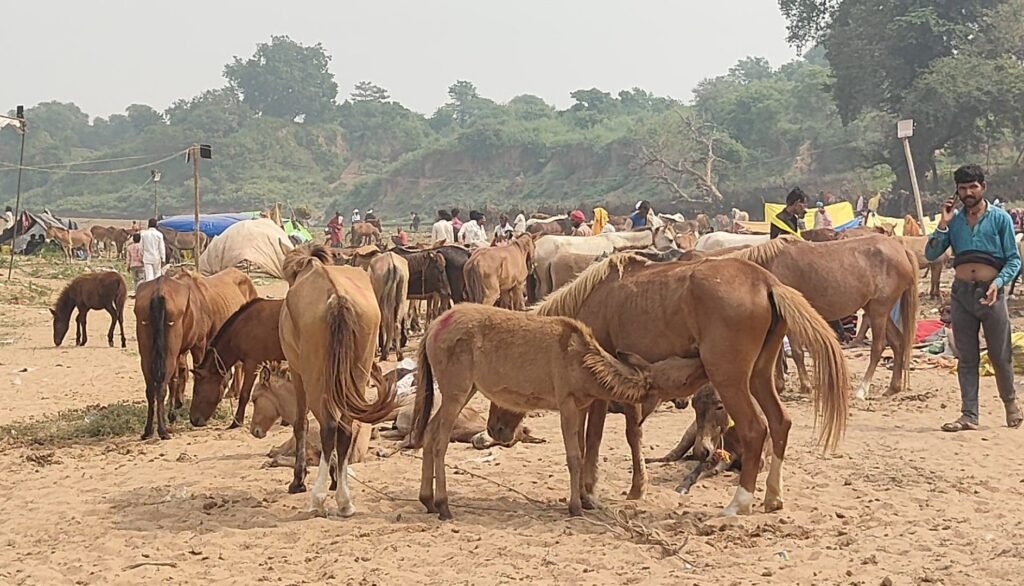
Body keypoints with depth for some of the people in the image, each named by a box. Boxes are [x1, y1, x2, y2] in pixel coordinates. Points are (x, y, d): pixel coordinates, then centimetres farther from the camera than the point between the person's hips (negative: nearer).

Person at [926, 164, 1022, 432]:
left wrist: (998, 282, -16)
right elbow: (930, 254, 2)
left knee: (1000, 356, 4)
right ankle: (969, 415, 7)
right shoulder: (954, 221, 9)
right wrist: (943, 223, -7)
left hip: (990, 293, -3)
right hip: (962, 292, 3)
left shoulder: (1000, 218, 0)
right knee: (967, 358, 4)